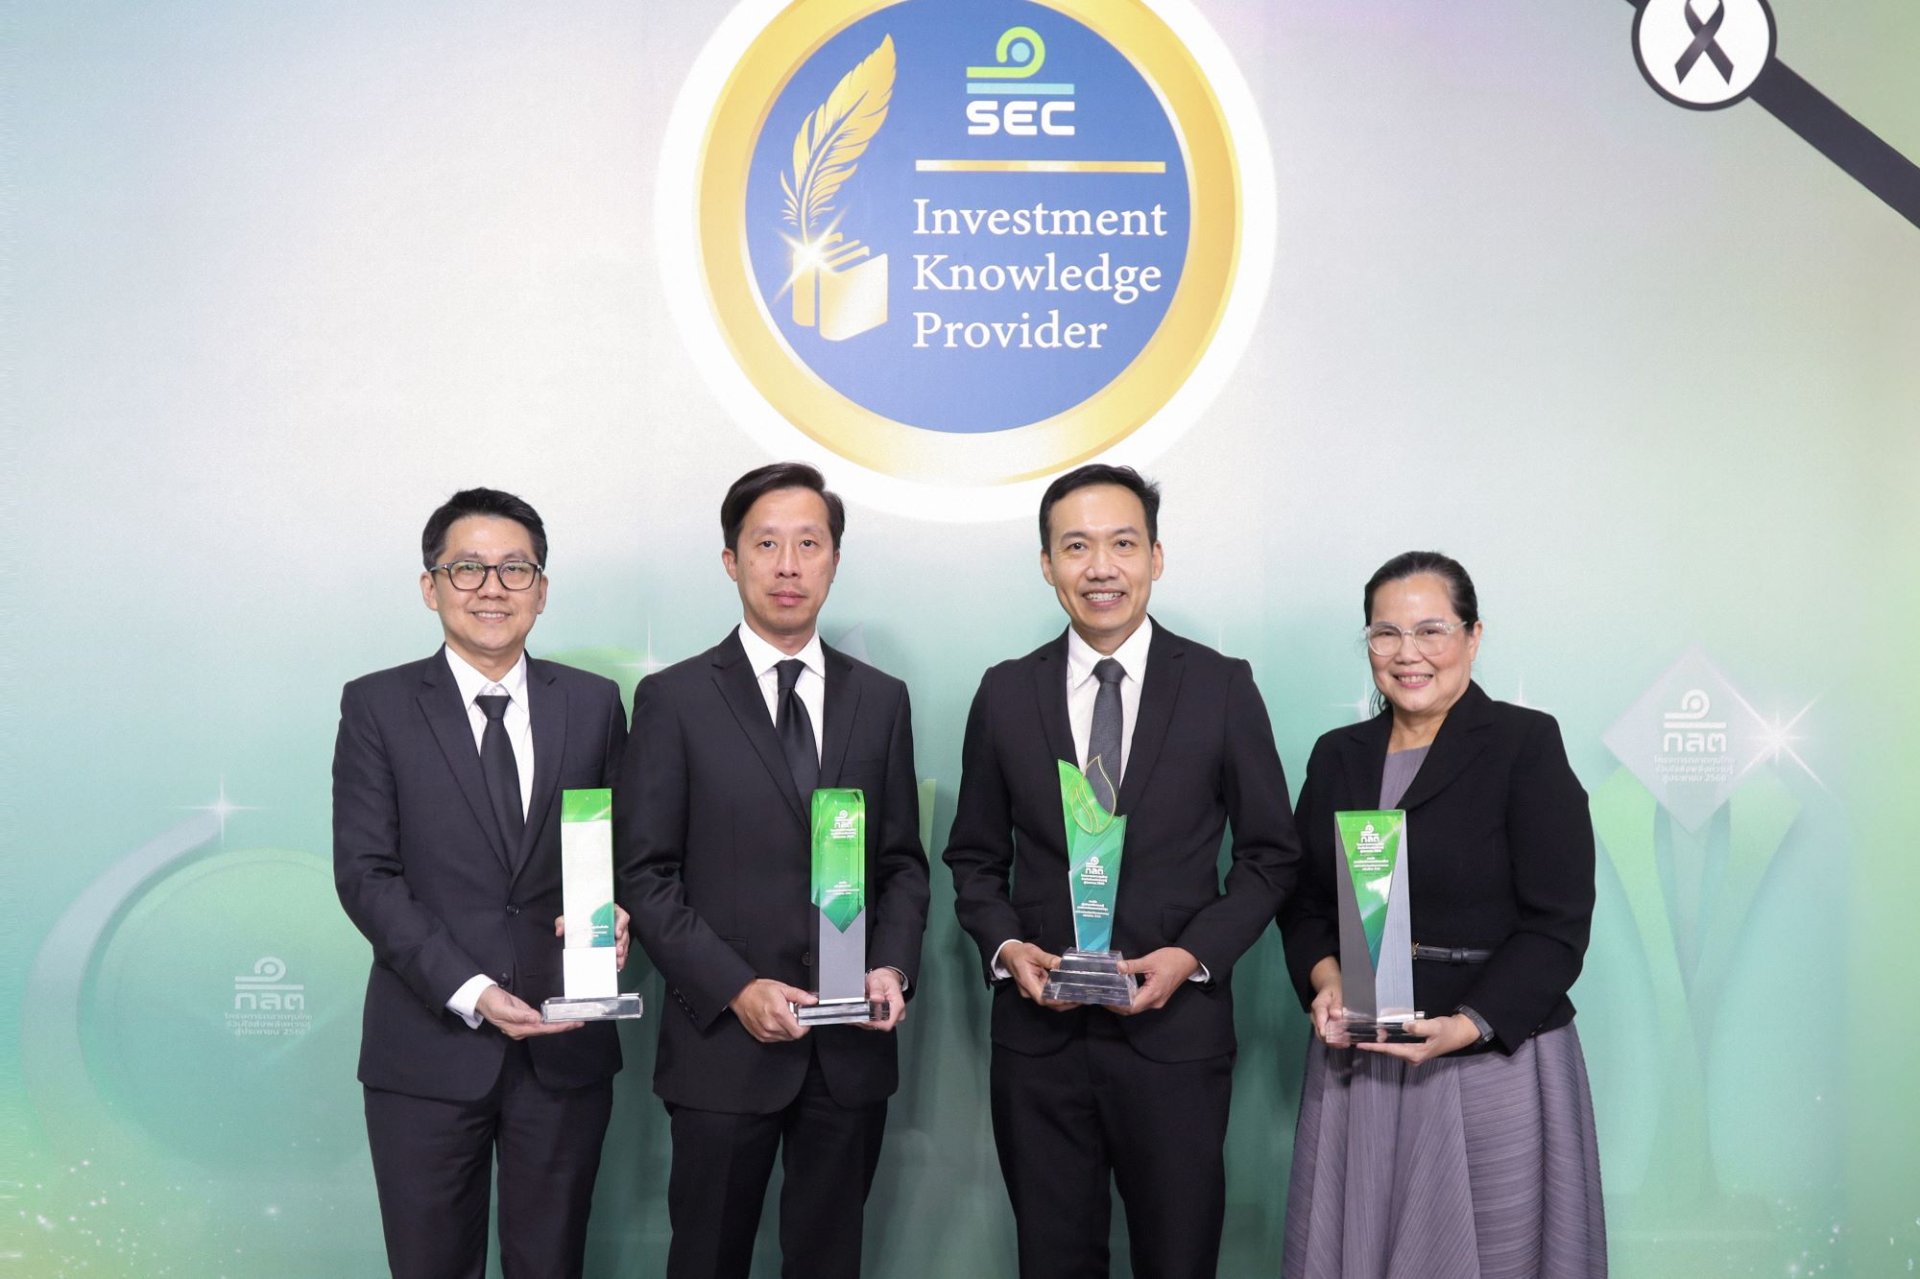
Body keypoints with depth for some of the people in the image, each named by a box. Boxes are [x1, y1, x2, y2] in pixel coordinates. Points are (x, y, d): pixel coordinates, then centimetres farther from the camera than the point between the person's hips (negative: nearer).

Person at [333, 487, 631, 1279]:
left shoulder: (594, 704, 6)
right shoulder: (377, 706, -1)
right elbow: (365, 873, -6)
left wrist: (614, 914, -12)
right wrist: (470, 993, -16)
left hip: (566, 1045, 2)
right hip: (429, 1048, -2)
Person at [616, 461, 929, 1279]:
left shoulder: (881, 699, 7)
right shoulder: (674, 699, -2)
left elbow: (903, 863, 11)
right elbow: (645, 875, -5)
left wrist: (892, 964, -7)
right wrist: (736, 989, -14)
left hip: (852, 1048, 3)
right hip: (723, 1043, -2)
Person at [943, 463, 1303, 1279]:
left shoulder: (1223, 688, -2)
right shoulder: (1005, 694, 3)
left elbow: (1270, 854, 2)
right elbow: (975, 857, 10)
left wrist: (1193, 954, -12)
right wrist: (1006, 945, -9)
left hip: (1176, 1034, -1)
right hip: (1039, 1037, 2)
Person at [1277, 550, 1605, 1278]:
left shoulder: (1526, 743, -5)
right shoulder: (1337, 756, 10)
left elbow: (1556, 922, -9)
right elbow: (1304, 900, 13)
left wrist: (1468, 1024, -20)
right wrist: (1325, 981, -7)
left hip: (1493, 1061, -4)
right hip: (1355, 1065, 4)